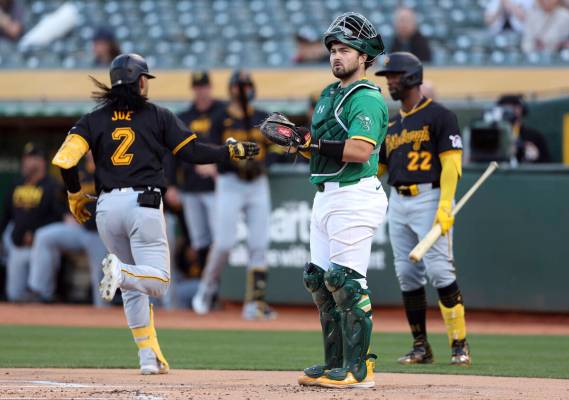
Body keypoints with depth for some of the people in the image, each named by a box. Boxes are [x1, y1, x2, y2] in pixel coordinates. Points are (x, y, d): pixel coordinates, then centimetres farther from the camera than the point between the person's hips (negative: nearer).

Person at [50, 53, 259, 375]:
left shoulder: (94, 120, 9)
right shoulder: (158, 116, 4)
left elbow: (64, 159, -3)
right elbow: (193, 152, 3)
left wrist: (75, 196, 13)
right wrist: (233, 151, 16)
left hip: (107, 207, 3)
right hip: (144, 205, -3)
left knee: (133, 289, 16)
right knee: (158, 281, -1)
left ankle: (149, 357, 8)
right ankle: (122, 272, -33)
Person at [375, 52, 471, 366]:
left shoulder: (439, 116, -3)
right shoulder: (392, 124, 19)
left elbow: (451, 163, -10)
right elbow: (374, 168, 22)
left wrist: (445, 206, -21)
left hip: (430, 200, -7)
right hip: (398, 203, 7)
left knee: (439, 271, -14)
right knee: (407, 275, 4)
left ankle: (459, 345, -12)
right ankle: (420, 347, 9)